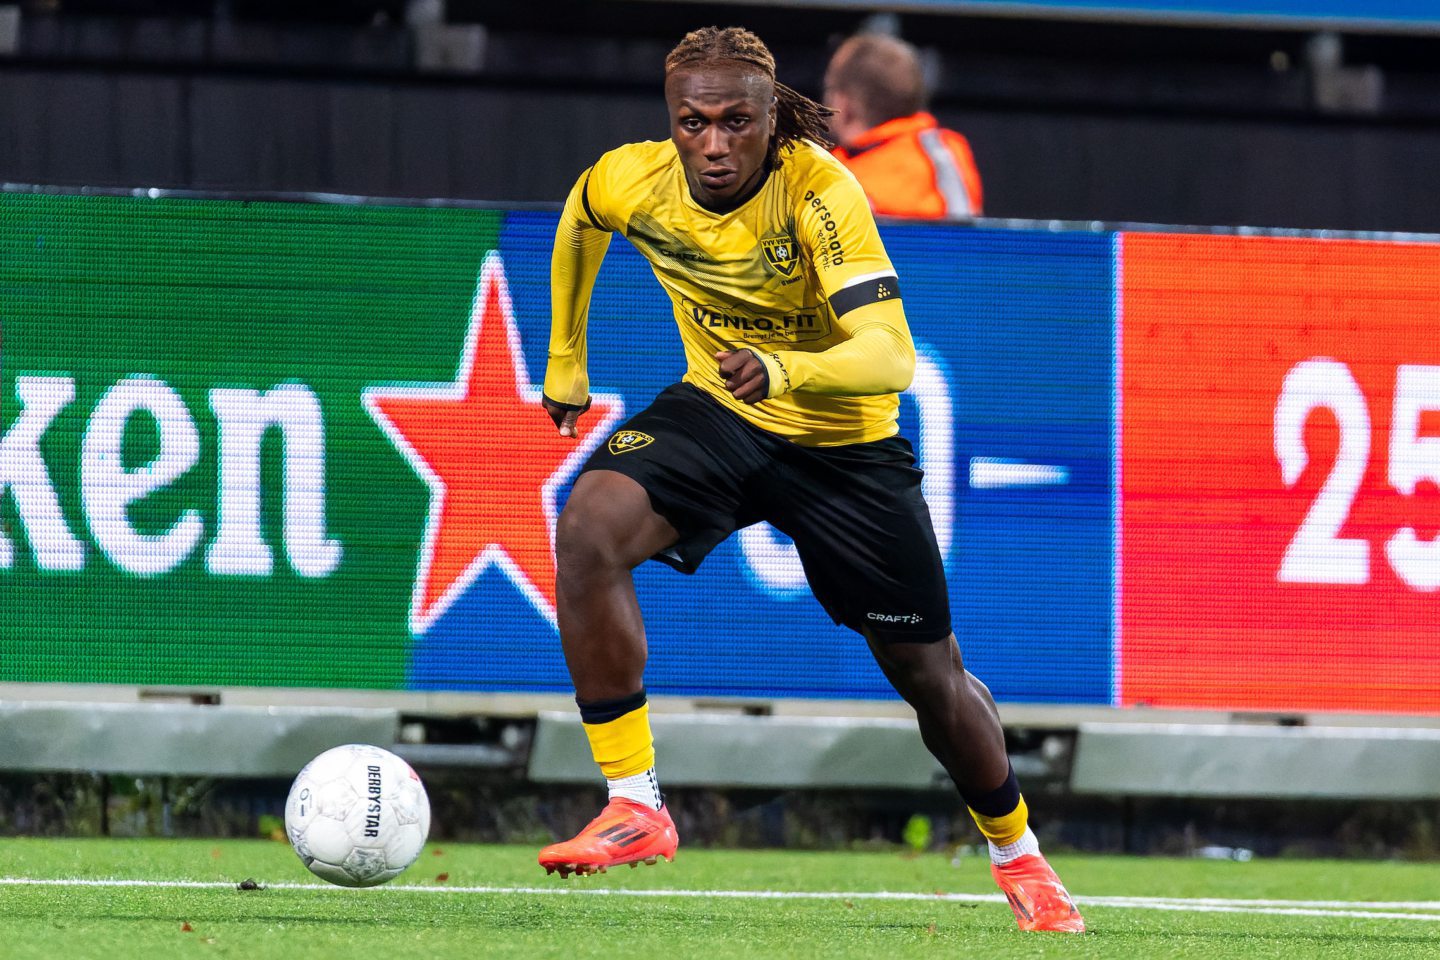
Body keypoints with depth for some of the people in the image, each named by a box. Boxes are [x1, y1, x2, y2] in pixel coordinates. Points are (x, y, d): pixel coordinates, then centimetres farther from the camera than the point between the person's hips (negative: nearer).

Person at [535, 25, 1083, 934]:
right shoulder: (633, 181, -17)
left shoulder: (819, 192, -30)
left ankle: (1018, 855, 35)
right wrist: (566, 361, 17)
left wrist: (781, 369, -58)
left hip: (844, 440, -3)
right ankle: (636, 808, -22)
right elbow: (579, 223, 10)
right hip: (717, 413, 3)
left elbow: (891, 356, -40)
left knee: (930, 675, 6)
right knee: (589, 527, -27)